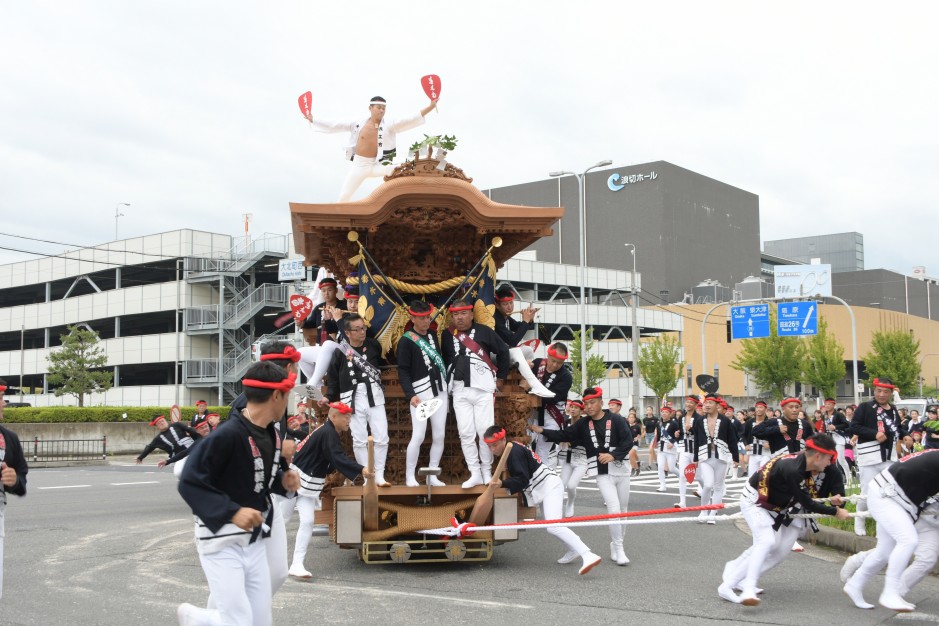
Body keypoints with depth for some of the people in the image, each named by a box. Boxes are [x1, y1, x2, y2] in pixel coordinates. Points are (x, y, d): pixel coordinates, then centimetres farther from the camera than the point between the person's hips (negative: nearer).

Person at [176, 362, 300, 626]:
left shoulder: (271, 434, 4)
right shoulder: (227, 435, -23)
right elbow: (189, 483, -23)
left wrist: (282, 478, 0)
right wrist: (231, 512, -30)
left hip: (254, 542, 8)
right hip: (222, 543, -8)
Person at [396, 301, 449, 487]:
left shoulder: (433, 334, 13)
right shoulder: (406, 341, -6)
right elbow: (403, 371, -9)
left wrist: (447, 389, 16)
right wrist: (410, 395, -20)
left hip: (440, 390, 6)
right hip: (420, 393, -6)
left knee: (439, 435, 4)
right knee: (418, 436, -10)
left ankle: (432, 476, 13)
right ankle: (410, 477, 3)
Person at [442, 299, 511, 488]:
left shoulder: (484, 331, -1)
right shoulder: (447, 336, 7)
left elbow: (503, 351, 6)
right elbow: (444, 360, 17)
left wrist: (500, 377, 7)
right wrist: (448, 382, 10)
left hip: (483, 389, -2)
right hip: (460, 391, 3)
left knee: (485, 432, -2)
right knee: (466, 434, 0)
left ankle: (487, 472, 11)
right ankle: (475, 474, 6)